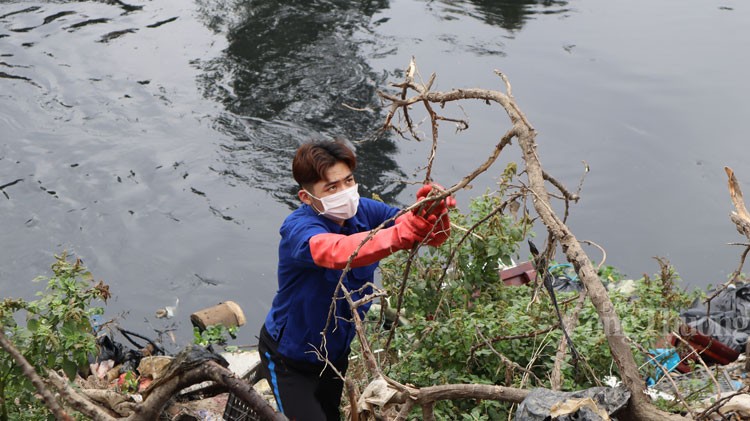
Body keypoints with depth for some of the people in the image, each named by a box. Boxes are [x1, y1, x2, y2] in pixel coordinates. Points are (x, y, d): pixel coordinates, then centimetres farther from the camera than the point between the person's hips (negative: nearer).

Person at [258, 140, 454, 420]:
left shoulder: (363, 212, -13)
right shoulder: (297, 230, -31)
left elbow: (435, 236, -22)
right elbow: (339, 252, -54)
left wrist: (435, 215, -47)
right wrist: (406, 231, -68)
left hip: (336, 350, 7)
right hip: (289, 359, -6)